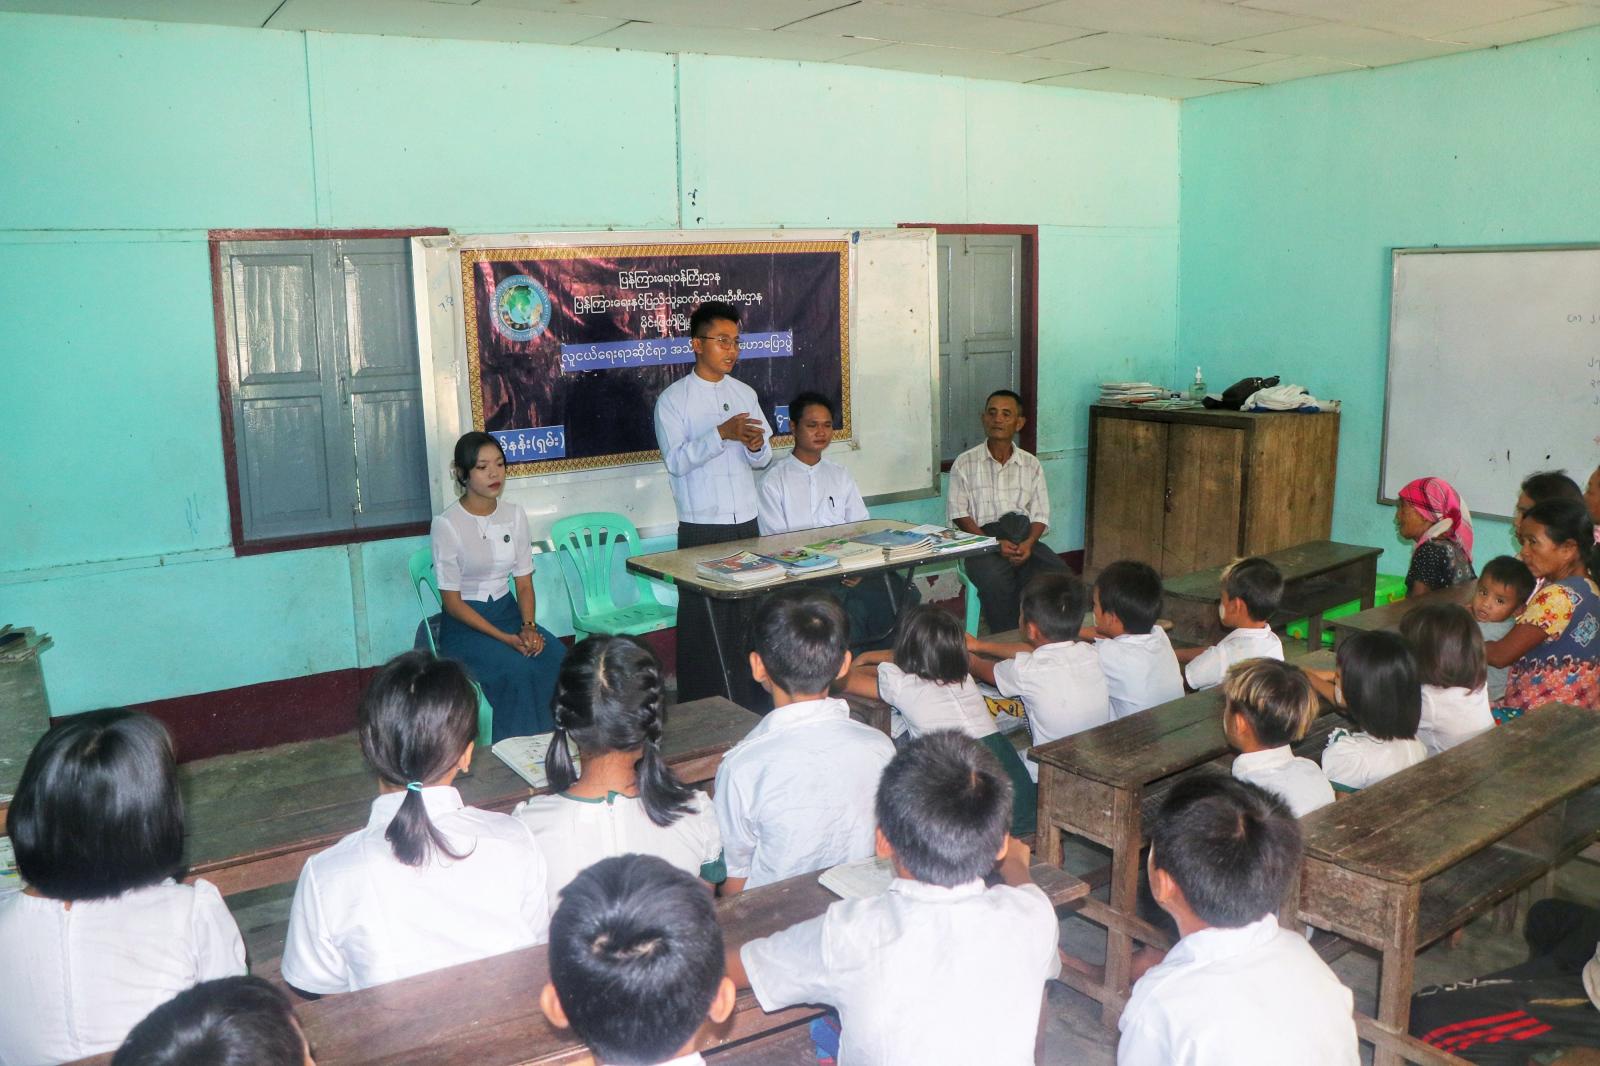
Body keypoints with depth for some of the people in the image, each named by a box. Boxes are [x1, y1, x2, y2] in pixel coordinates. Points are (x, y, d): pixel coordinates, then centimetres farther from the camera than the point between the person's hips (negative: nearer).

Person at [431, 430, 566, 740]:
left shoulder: (515, 515, 5)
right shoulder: (447, 524, -12)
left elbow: (524, 582, 8)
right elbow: (452, 601, -11)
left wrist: (528, 627, -12)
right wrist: (505, 638, -19)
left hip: (508, 612, 5)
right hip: (465, 622, -5)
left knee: (560, 659, -24)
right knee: (520, 670, -31)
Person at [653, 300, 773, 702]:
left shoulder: (745, 393, 12)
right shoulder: (673, 399, -4)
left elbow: (763, 459, 12)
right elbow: (676, 460, -15)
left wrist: (756, 445, -11)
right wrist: (722, 434, -24)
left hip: (747, 522, 5)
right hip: (701, 528, -5)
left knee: (748, 615, 8)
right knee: (704, 620, -1)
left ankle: (746, 706, 19)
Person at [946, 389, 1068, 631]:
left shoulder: (1031, 465, 15)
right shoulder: (965, 463, 6)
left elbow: (1040, 515, 10)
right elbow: (959, 514, 0)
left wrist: (1028, 543, -12)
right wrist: (994, 543, -14)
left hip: (1024, 538, 3)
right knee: (996, 581, -35)